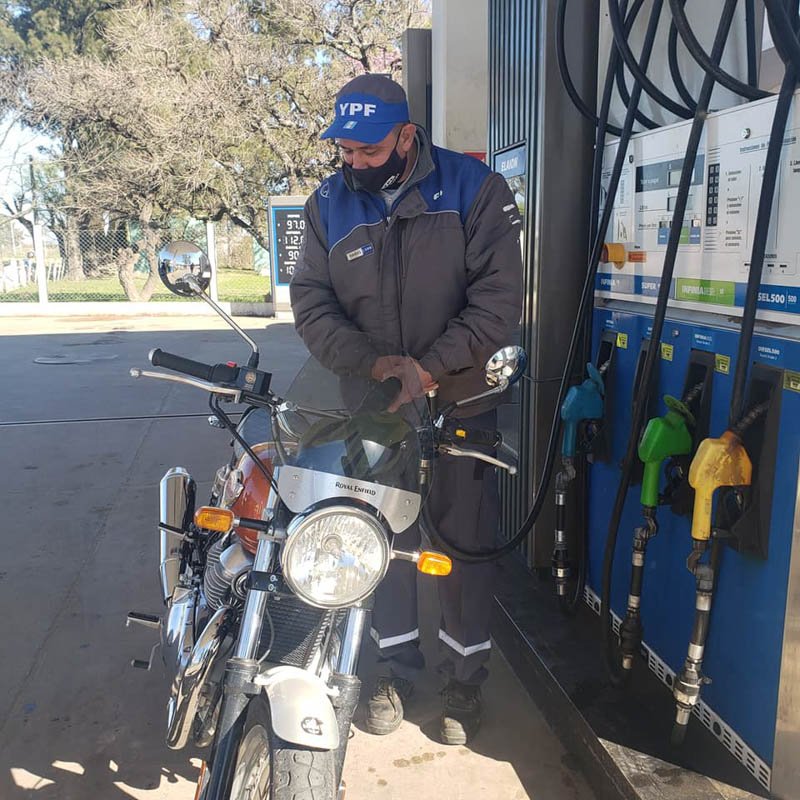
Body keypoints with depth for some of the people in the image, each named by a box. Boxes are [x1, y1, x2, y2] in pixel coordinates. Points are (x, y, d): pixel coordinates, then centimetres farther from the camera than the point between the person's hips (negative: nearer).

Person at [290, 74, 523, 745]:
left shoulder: (475, 189, -8)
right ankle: (397, 664, 34)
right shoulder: (330, 204, 1)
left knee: (466, 543, 7)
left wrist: (429, 368, -23)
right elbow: (311, 300, -3)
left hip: (460, 402, -2)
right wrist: (373, 361, -19)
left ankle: (466, 674, 28)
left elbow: (499, 298, -13)